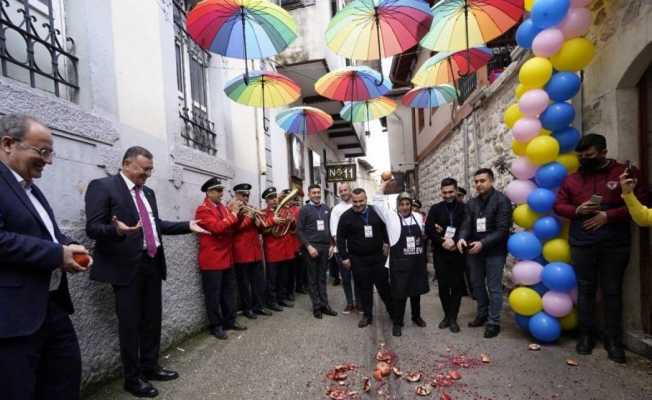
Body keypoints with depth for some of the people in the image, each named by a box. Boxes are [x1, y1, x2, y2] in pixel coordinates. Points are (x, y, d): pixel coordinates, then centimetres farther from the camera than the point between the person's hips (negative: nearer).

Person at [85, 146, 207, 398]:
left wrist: (187, 226, 9)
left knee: (152, 320, 16)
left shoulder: (148, 192, 15)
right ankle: (132, 378, 21)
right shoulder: (102, 187, -8)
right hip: (126, 267, -7)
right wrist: (117, 230, -34)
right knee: (130, 323, 5)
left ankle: (150, 367, 33)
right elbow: (93, 228, -14)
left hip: (153, 264, 7)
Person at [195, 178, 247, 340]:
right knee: (213, 294, 3)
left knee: (229, 291, 14)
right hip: (212, 260, -8)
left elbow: (232, 228, 14)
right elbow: (217, 227, -25)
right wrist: (233, 213, -20)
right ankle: (216, 326, 15)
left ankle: (230, 320, 26)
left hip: (227, 258, 8)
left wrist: (235, 213, -2)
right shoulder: (203, 210, -12)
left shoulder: (222, 207, 13)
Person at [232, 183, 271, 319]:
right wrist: (242, 215, -26)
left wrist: (256, 220, -6)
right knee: (244, 282, 3)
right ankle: (247, 308, 15)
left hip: (256, 250, 6)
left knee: (259, 280, 10)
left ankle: (259, 306, 21)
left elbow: (261, 228, 15)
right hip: (241, 252, -6)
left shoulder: (252, 208, 17)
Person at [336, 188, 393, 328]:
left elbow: (385, 230, 9)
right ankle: (367, 315, 23)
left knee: (383, 285, 9)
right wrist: (344, 257, -4)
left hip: (378, 256, 1)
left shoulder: (376, 212, 1)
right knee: (364, 288, 8)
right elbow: (341, 238, -2)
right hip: (358, 259, -1)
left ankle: (392, 310, 29)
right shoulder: (346, 216, -4)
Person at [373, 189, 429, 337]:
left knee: (416, 290, 17)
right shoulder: (391, 216, -5)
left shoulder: (417, 217, 7)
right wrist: (383, 186, -10)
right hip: (400, 263, -4)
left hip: (417, 261, 4)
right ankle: (397, 322, 16)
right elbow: (377, 203, -11)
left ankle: (416, 316, 38)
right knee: (400, 292, 1)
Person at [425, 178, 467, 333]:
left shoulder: (463, 208, 1)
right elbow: (428, 230, -3)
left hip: (458, 253, -1)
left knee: (456, 286, 4)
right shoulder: (435, 209, 4)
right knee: (443, 285, 8)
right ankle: (447, 315, 24)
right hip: (440, 253, 1)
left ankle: (453, 318, 15)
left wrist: (455, 241, -20)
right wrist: (443, 242, -15)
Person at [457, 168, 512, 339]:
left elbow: (502, 229, -17)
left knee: (494, 286, 1)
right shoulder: (471, 203, 7)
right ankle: (483, 313, 33)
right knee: (477, 283, 15)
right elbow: (466, 224, 0)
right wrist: (462, 238, -21)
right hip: (475, 250, 6)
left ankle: (494, 322, 14)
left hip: (495, 251, -6)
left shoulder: (502, 200, -11)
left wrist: (483, 243, -25)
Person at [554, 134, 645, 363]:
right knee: (585, 290, 9)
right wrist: (577, 210, -9)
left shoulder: (625, 173, 1)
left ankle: (613, 340, 18)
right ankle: (585, 334, 20)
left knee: (612, 292, 6)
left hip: (615, 245, -2)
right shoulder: (572, 179, 9)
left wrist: (607, 216, -15)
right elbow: (558, 205, 10)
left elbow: (641, 204, -5)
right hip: (582, 245, 2)